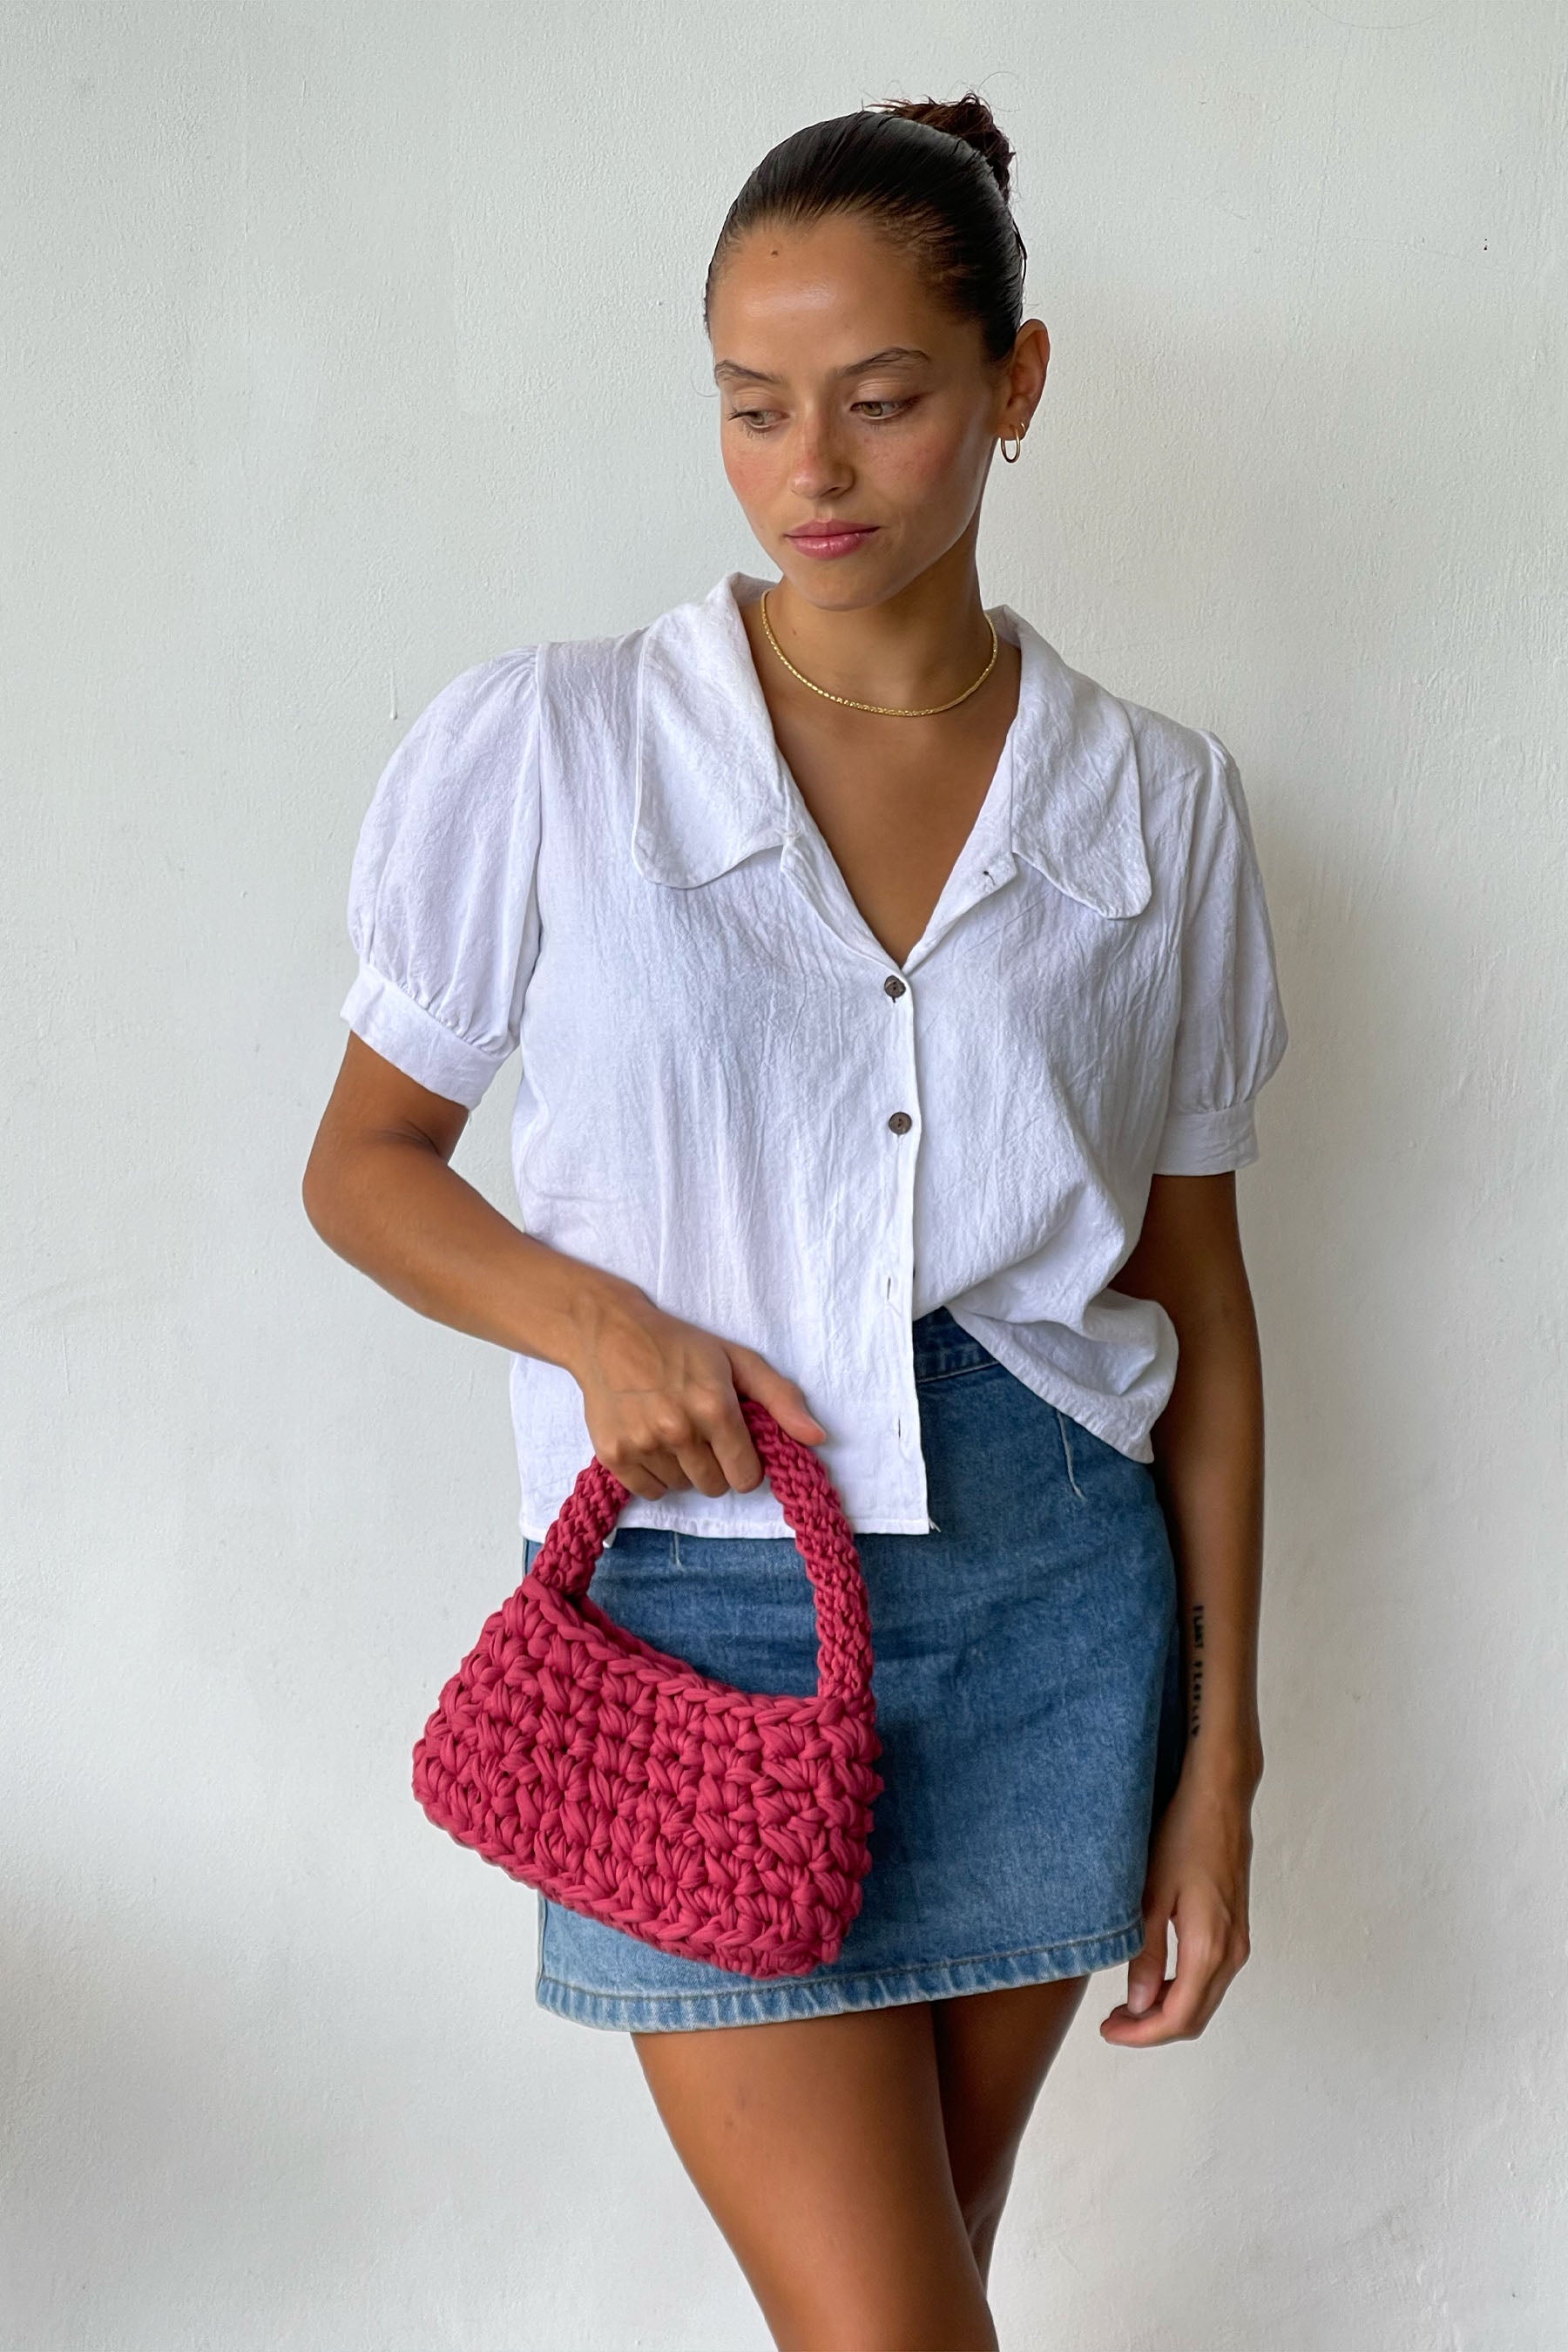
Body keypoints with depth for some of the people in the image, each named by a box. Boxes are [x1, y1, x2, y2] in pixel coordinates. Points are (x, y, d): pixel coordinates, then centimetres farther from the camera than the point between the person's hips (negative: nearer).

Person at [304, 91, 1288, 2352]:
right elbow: (365, 1164, 5)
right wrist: (596, 1322, -15)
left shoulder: (1159, 805, 2)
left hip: (1055, 1601, 3)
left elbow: (1196, 1292, 6)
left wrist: (1219, 1758, 5)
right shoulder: (540, 749, -4)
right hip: (701, 1598, -2)